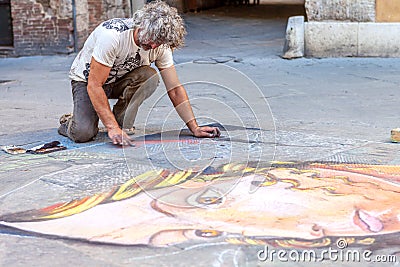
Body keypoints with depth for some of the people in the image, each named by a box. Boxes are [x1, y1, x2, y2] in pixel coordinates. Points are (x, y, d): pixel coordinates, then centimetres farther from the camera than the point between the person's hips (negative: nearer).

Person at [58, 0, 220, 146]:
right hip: (86, 79, -5)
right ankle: (69, 122, 8)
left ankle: (122, 124, -9)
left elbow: (175, 89, -11)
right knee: (83, 134, -29)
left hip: (120, 80, 5)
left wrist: (195, 128, -19)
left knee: (150, 77, -28)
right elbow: (94, 85, -34)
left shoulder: (160, 45, -17)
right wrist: (112, 128, -39)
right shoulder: (112, 35, -35)